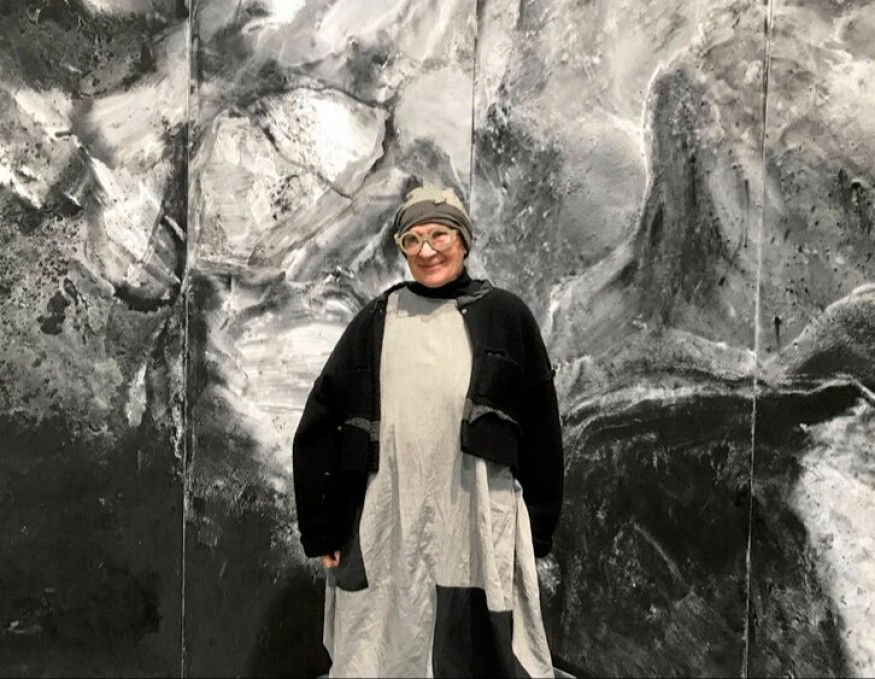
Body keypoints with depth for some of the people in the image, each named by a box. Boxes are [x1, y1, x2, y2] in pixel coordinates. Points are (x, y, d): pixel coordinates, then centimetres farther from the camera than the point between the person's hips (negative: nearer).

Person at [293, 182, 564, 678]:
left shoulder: (506, 317, 2)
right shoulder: (376, 322, 6)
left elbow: (540, 432, 4)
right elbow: (319, 427, 7)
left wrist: (537, 534, 3)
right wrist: (322, 531, 3)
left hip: (479, 535, -1)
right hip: (384, 538, 2)